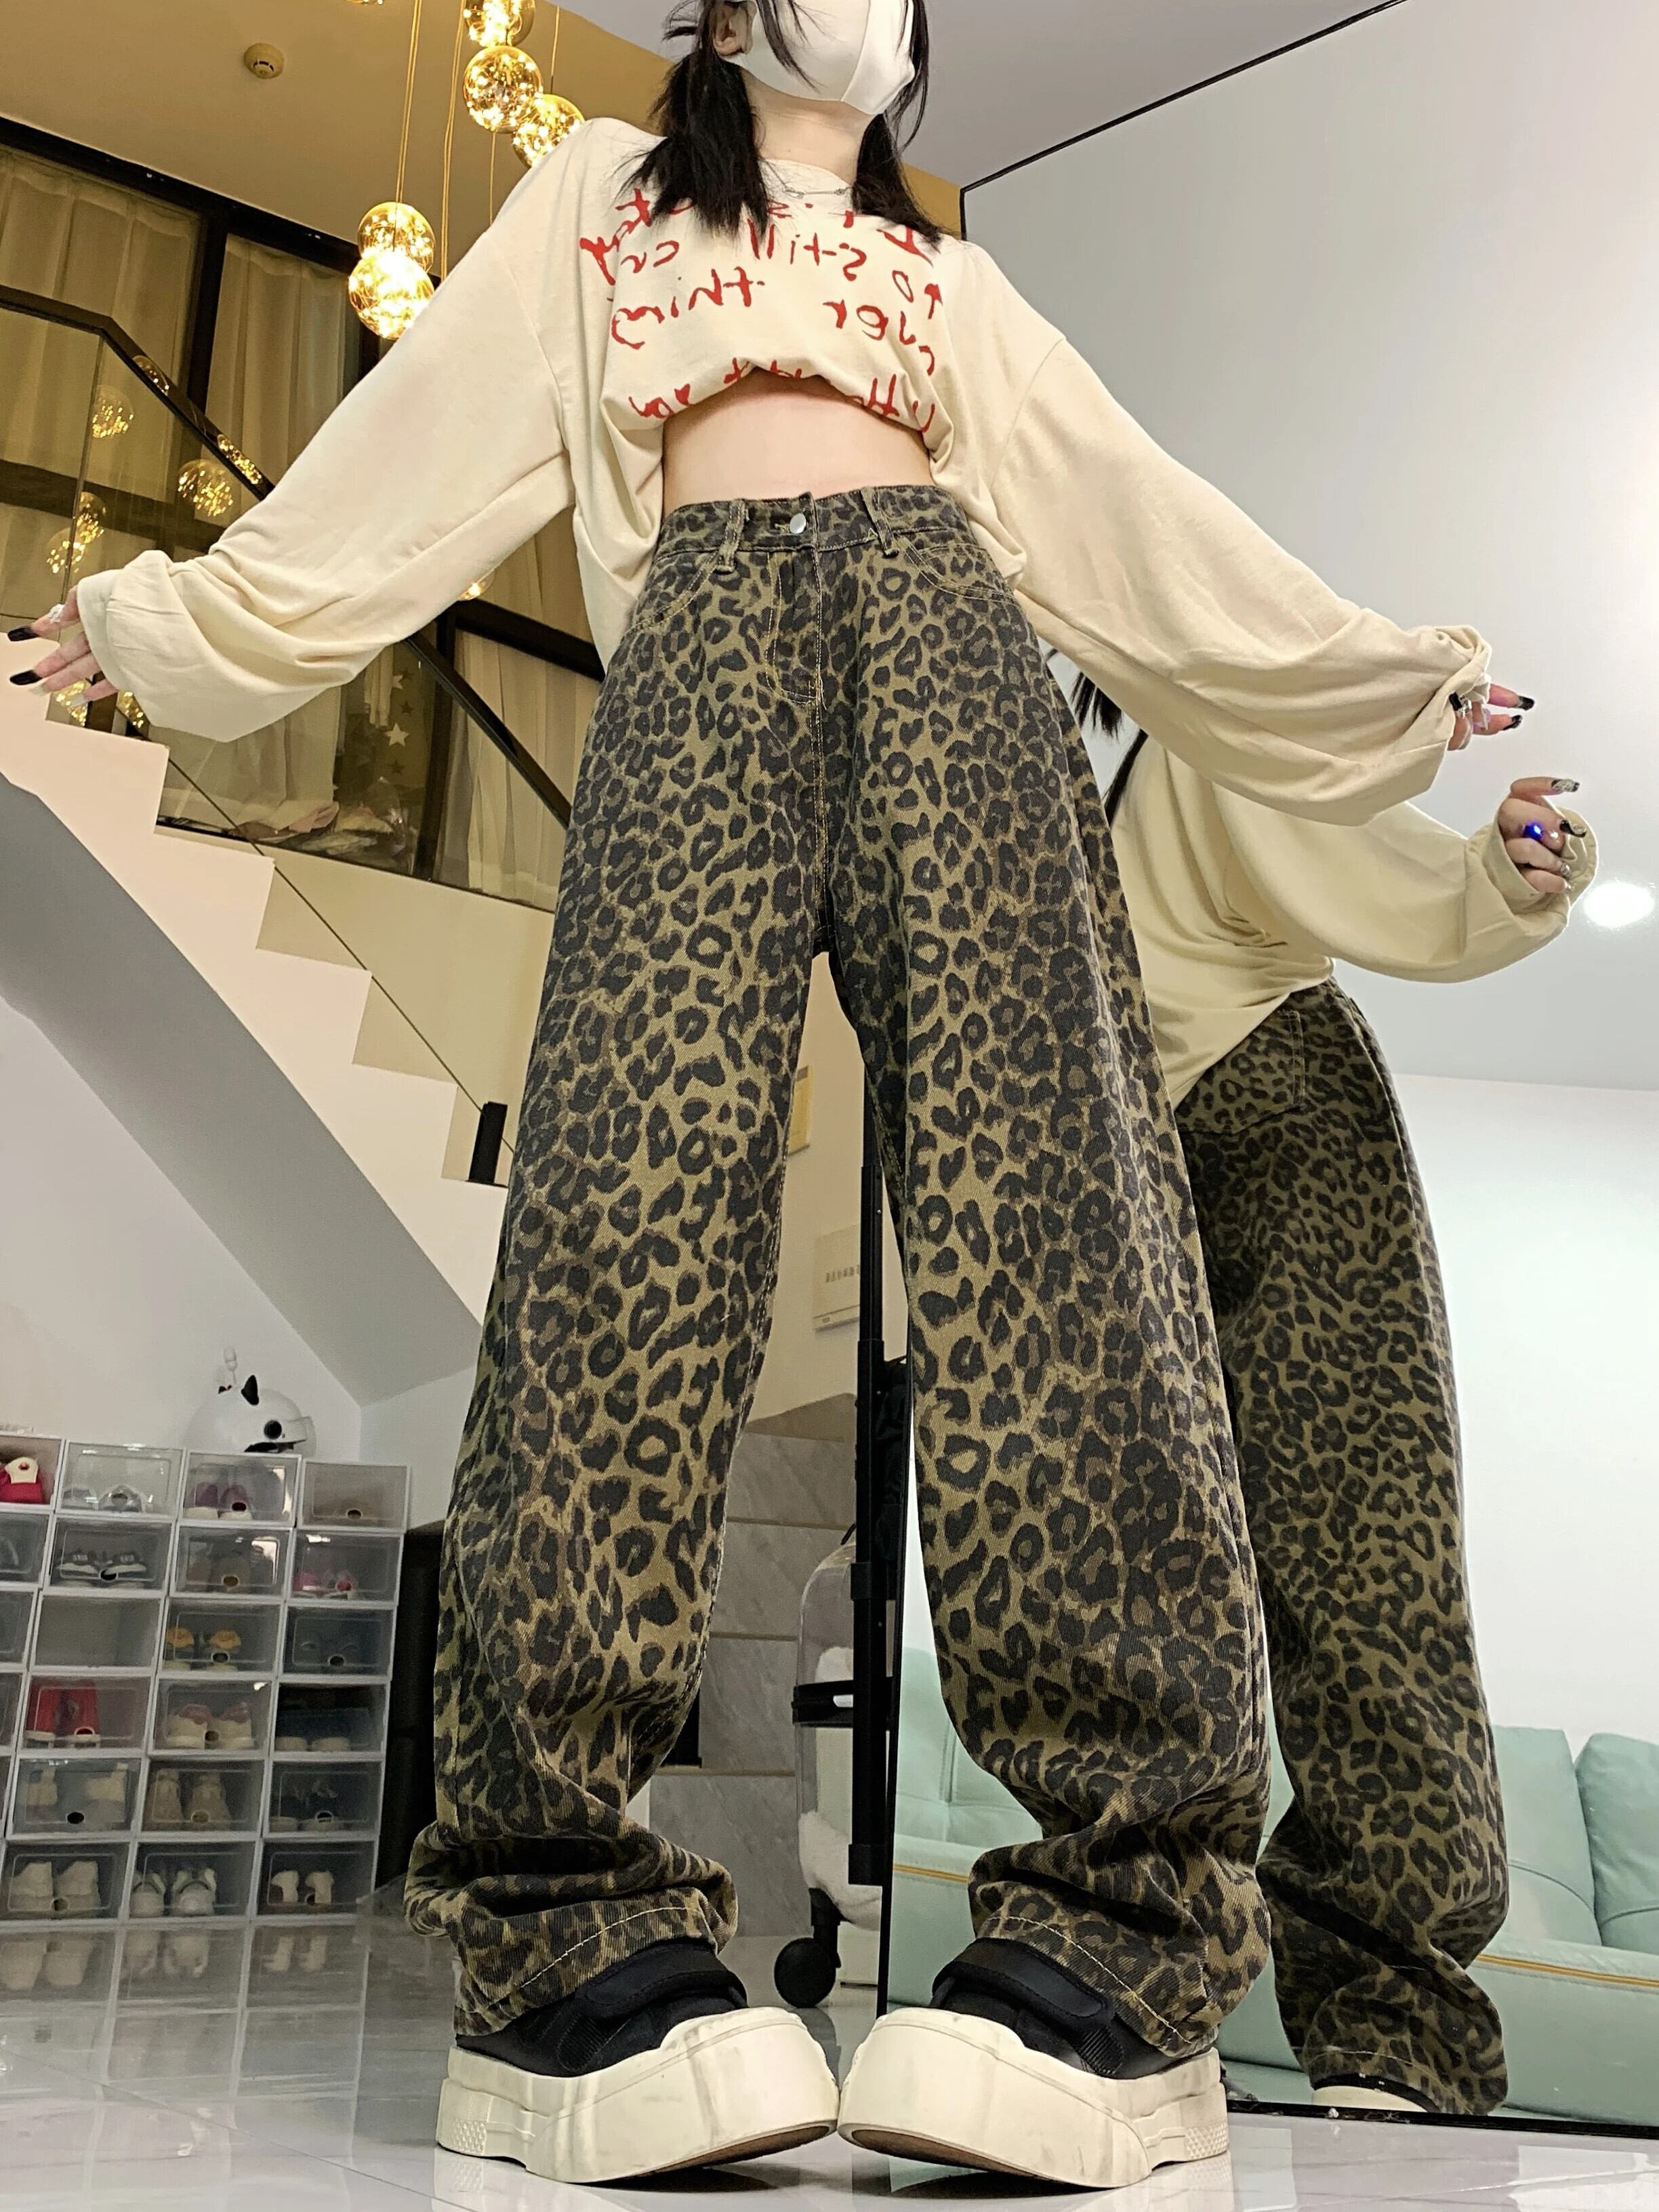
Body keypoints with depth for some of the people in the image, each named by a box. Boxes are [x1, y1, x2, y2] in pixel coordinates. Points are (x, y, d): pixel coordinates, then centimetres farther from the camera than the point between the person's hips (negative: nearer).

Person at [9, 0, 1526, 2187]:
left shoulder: (949, 280, 37)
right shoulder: (602, 200, 35)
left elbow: (1134, 507, 34)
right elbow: (423, 442, 30)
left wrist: (1390, 673, 35)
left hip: (940, 616, 2)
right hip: (699, 631, -1)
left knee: (1038, 1177, -25)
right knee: (635, 1182, -28)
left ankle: (1120, 1922, -31)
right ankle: (578, 1927, -31)